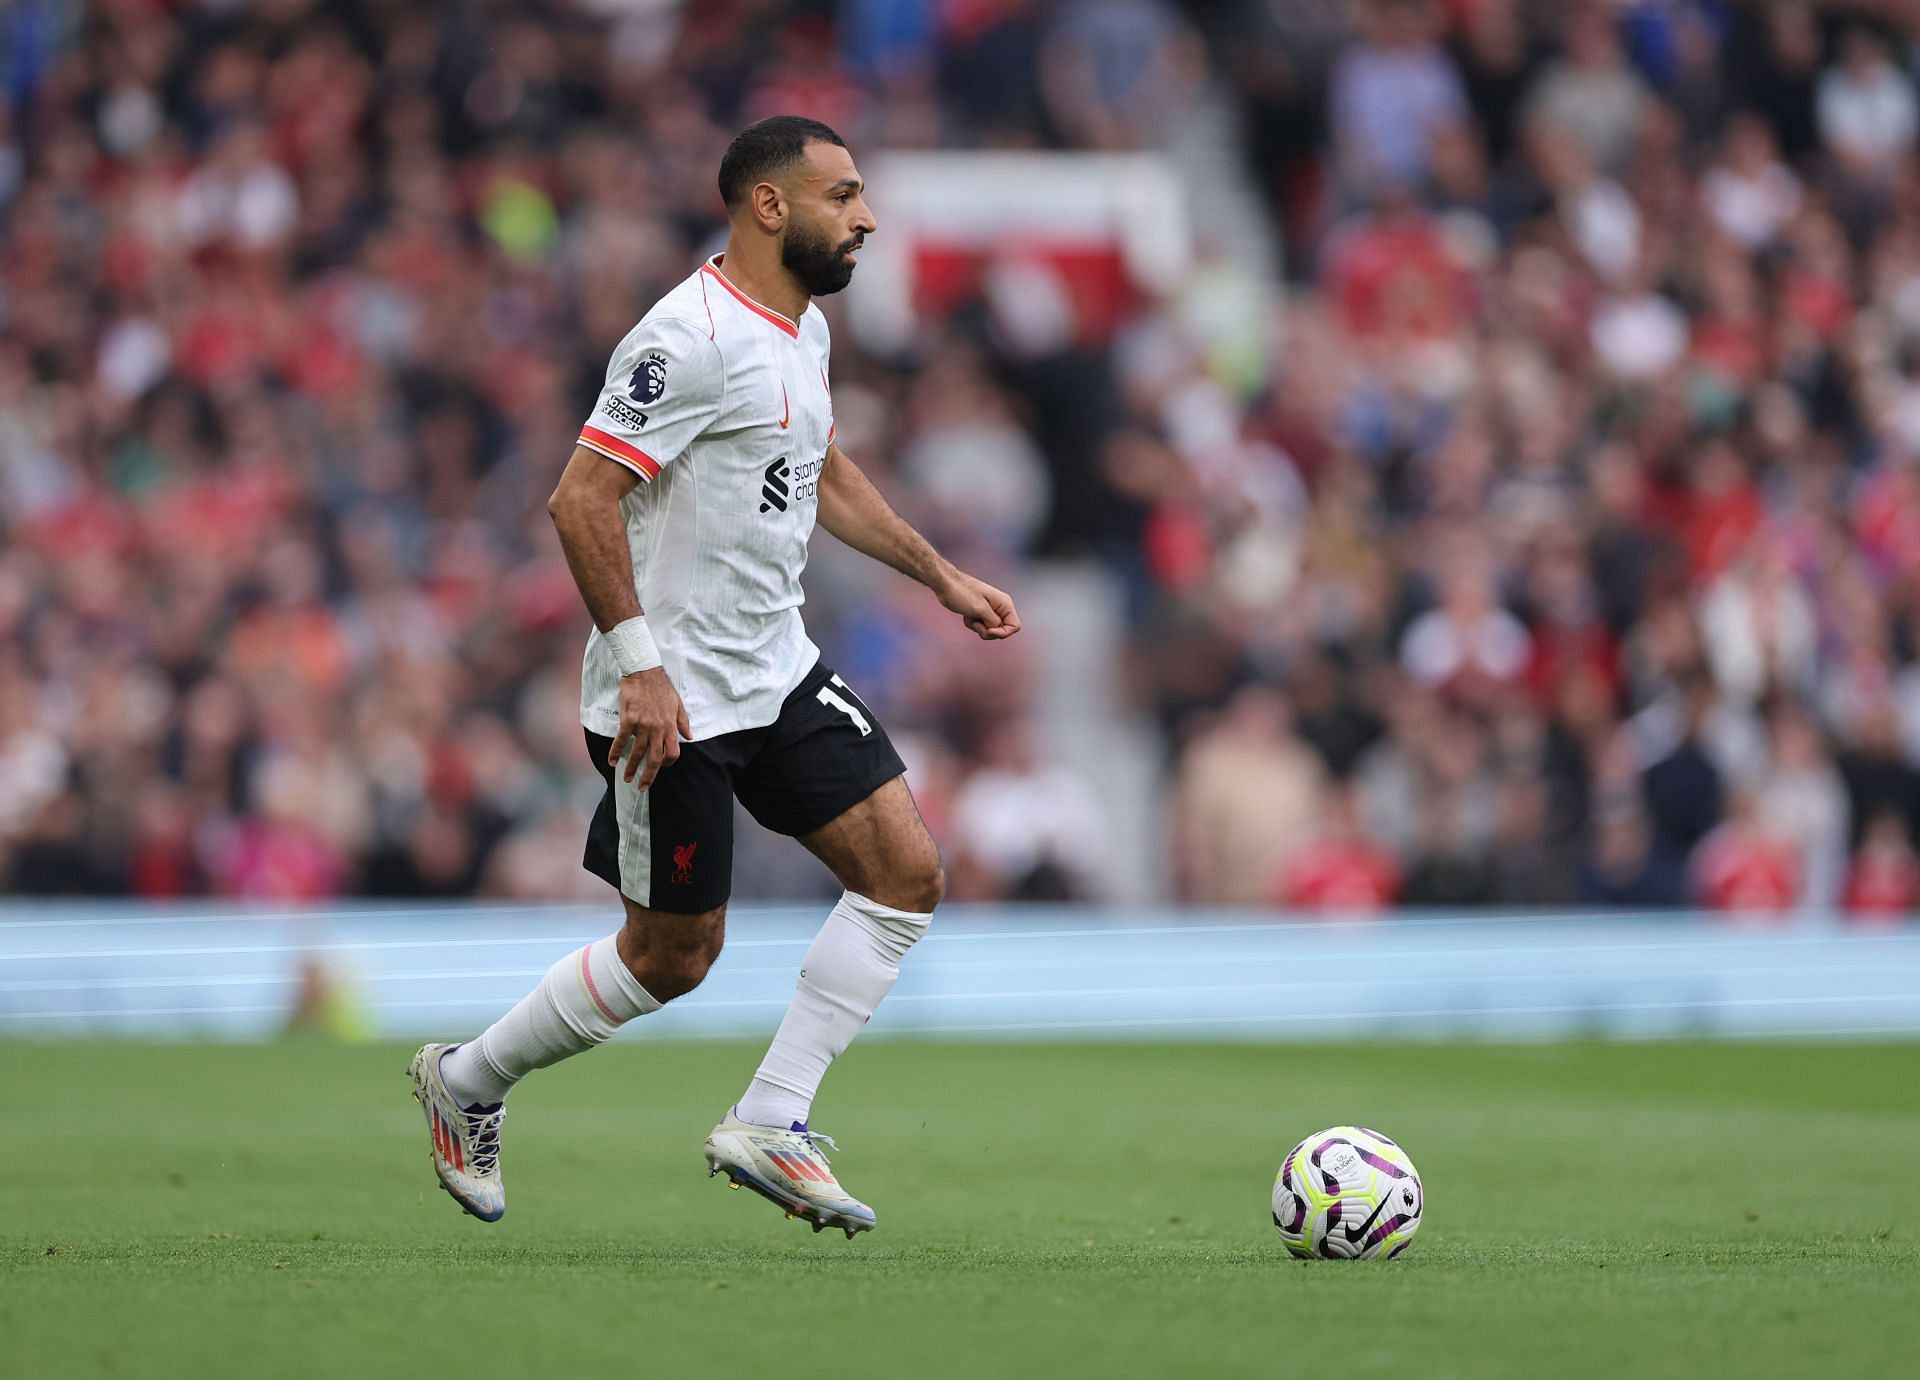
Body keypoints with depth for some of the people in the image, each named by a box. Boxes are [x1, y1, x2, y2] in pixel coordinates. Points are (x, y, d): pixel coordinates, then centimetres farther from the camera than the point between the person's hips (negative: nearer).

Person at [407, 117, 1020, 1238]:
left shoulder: (804, 328, 10)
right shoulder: (695, 337, -20)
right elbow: (583, 501, -23)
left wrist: (942, 577, 24)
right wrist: (640, 663, -26)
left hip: (781, 675, 9)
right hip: (675, 698, -9)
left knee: (908, 874, -3)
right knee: (675, 954, 0)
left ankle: (771, 1123, 0)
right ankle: (468, 1083, 22)